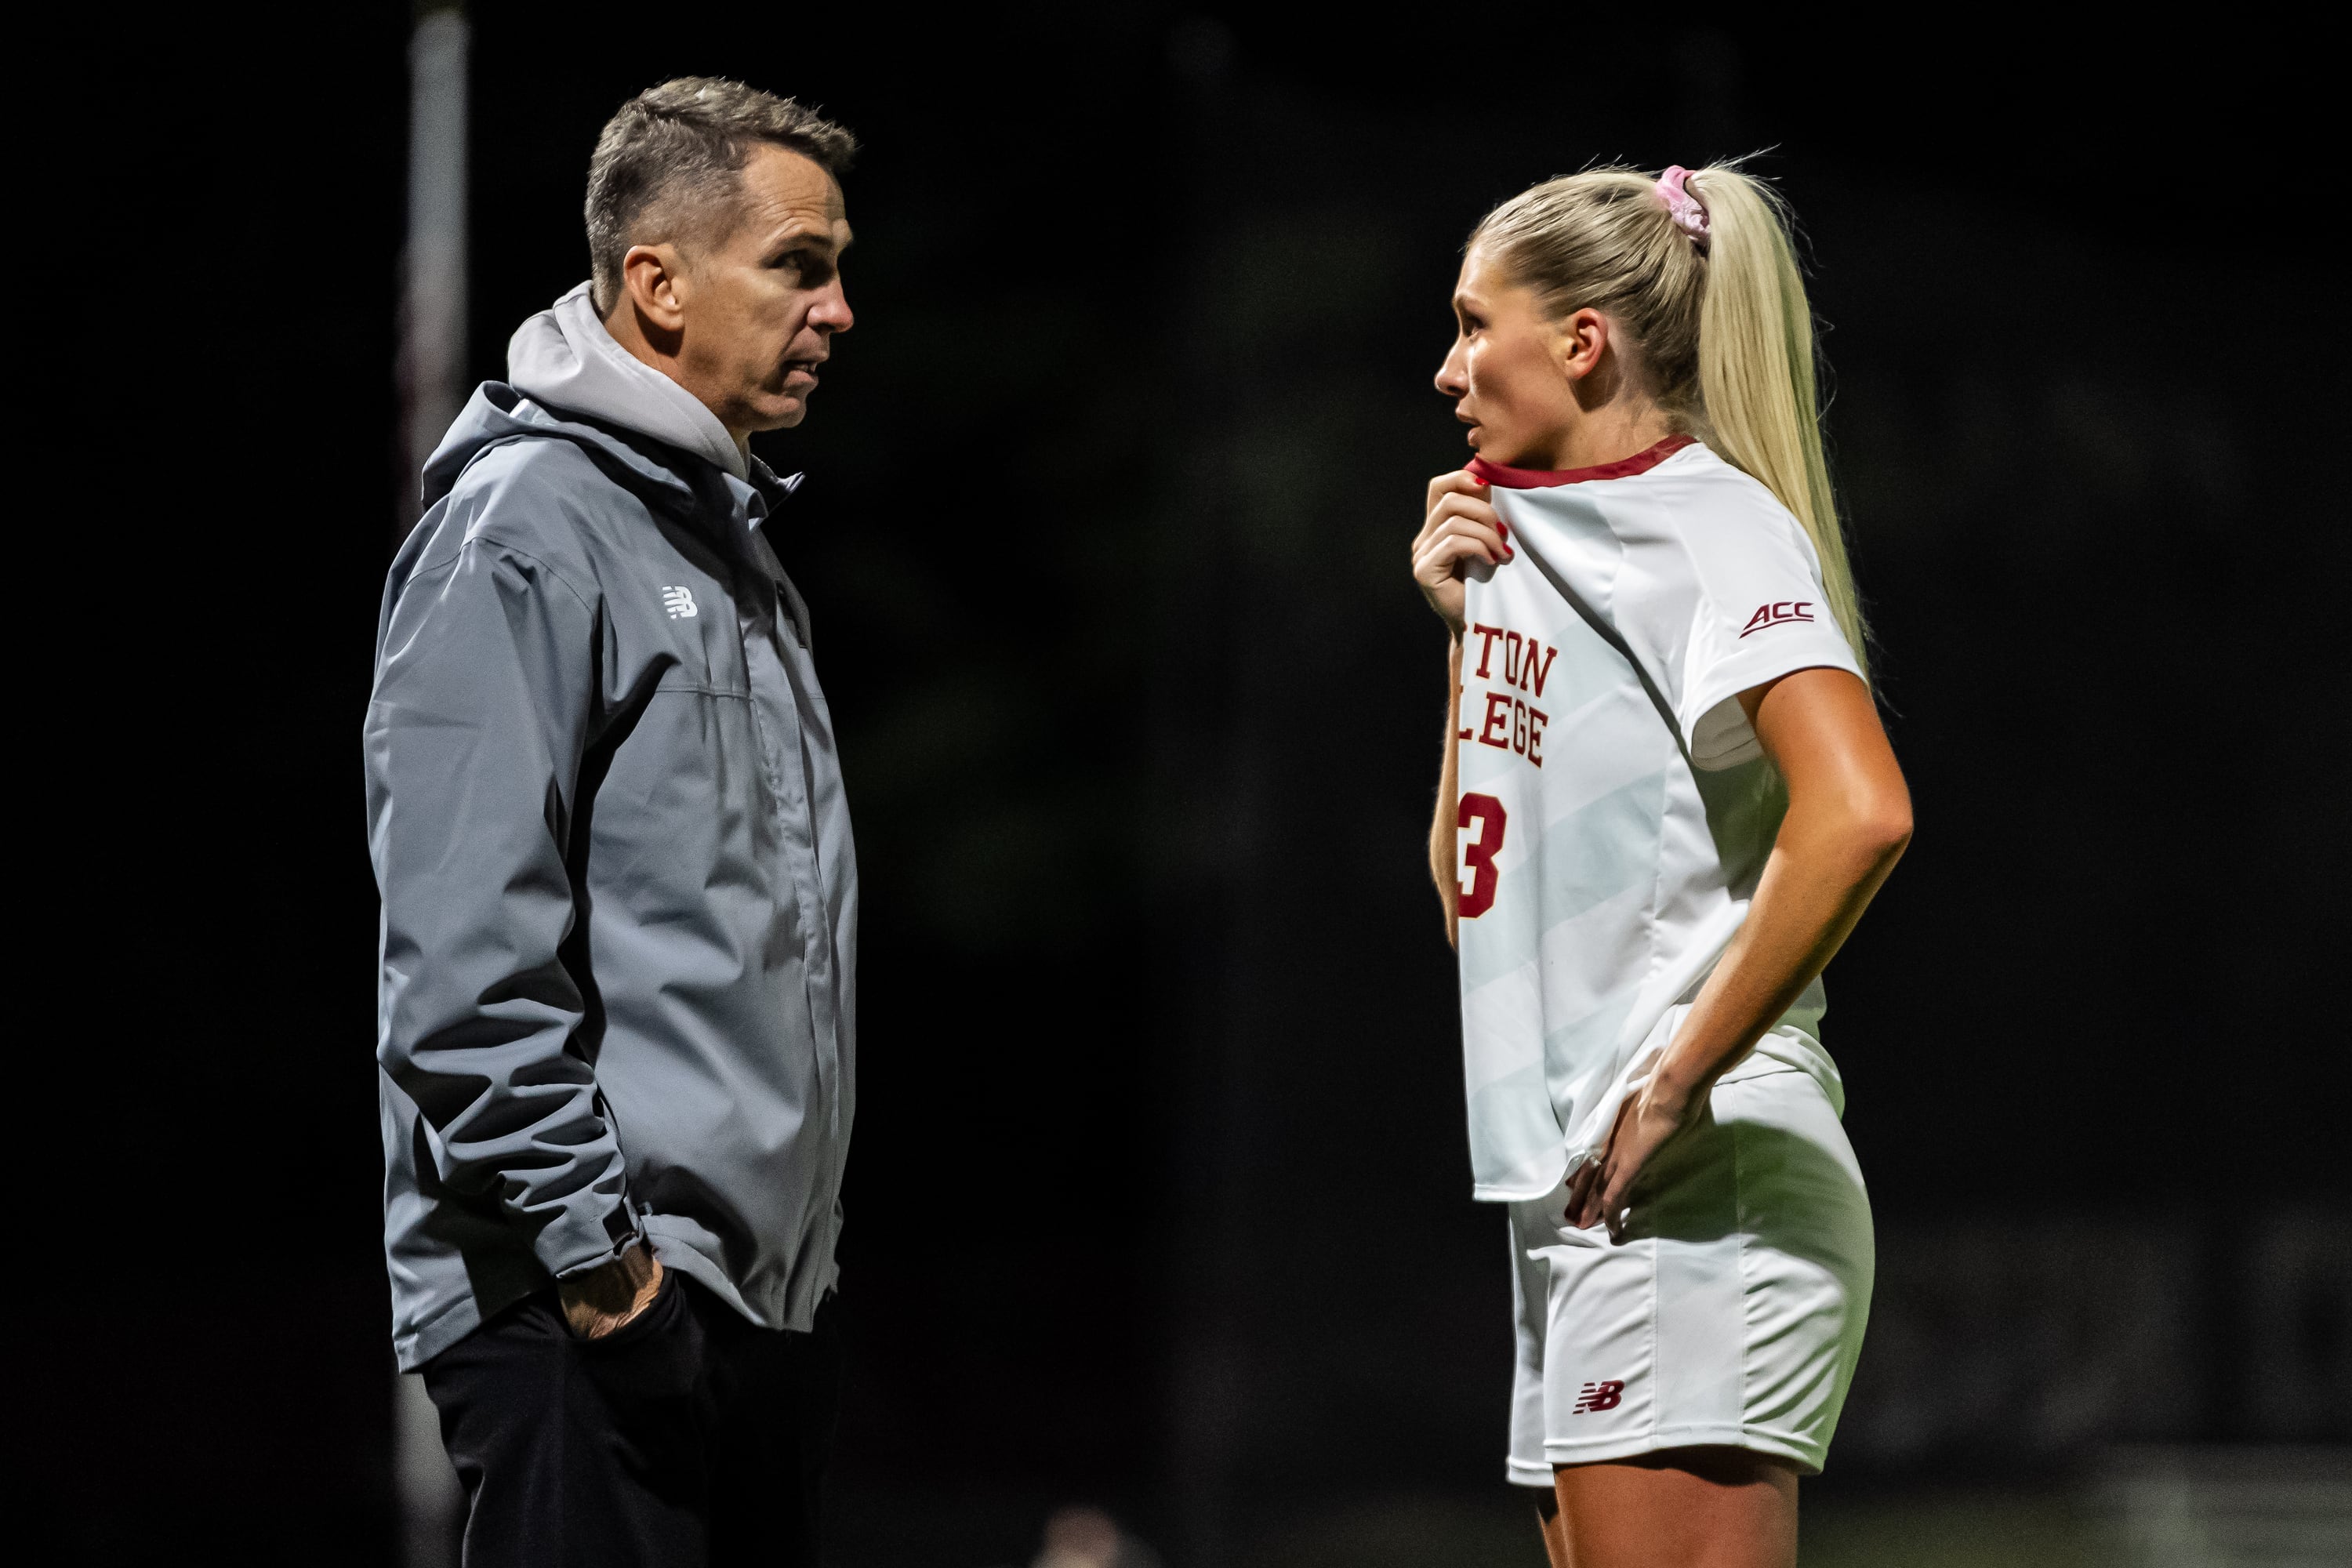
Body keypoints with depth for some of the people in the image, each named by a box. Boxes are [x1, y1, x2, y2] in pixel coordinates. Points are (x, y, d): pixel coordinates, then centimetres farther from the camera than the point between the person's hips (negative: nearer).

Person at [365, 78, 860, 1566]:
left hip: (768, 1298, 9)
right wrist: (586, 1245, -20)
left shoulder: (731, 539, 19)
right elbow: (466, 953, -19)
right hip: (593, 1316, -9)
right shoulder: (524, 526, -11)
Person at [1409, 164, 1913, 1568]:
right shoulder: (1541, 550, 19)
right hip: (1574, 1199, 10)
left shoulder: (1713, 525, -8)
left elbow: (1859, 817, -25)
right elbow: (1475, 913, 22)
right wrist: (1469, 640, 13)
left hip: (1697, 1188, -10)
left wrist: (1679, 1082, -20)